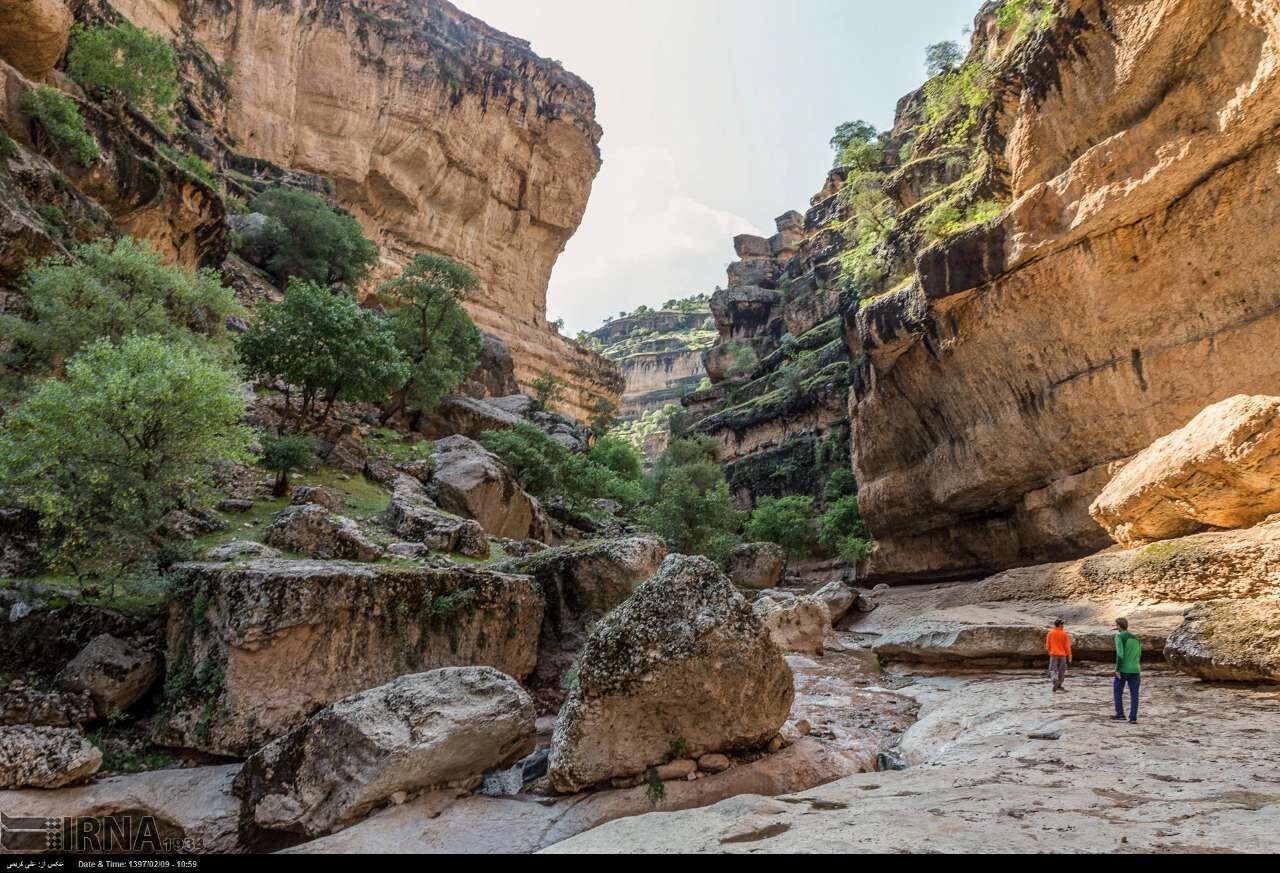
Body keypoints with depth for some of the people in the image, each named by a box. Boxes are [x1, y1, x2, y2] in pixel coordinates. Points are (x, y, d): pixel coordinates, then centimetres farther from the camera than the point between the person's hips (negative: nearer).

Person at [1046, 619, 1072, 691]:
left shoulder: (1051, 633, -1)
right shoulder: (1064, 634, -4)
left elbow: (1048, 645, 2)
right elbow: (1067, 646, -3)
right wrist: (1069, 656, 4)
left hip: (1054, 654, 0)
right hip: (1062, 655, 0)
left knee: (1053, 670, -1)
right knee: (1061, 670, 12)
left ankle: (1055, 680, -28)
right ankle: (1059, 685, 15)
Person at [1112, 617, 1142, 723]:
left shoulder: (1119, 636, -7)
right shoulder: (1135, 638, 13)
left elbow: (1120, 654, -16)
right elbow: (1139, 654, 17)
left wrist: (1117, 669, -12)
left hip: (1123, 669, -5)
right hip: (1135, 669, 5)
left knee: (1118, 690, 9)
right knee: (1134, 694, 5)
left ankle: (1120, 714, 9)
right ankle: (1133, 717, 4)